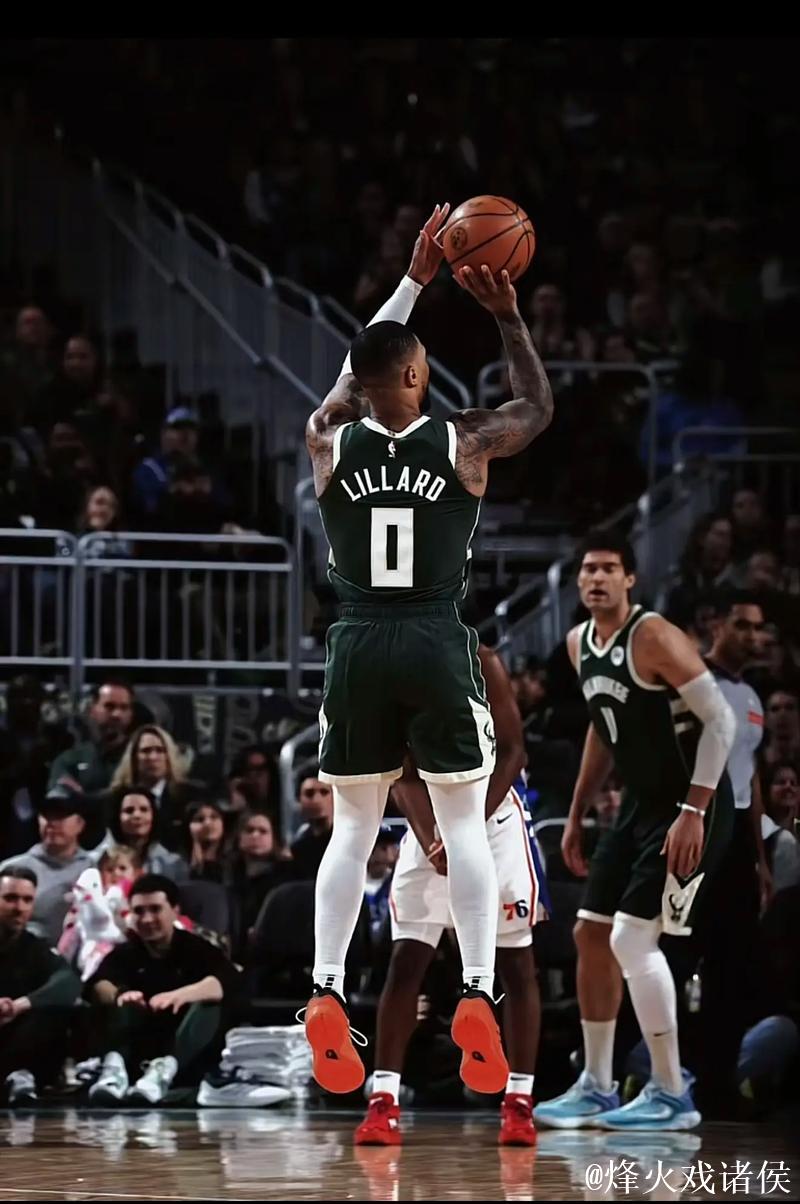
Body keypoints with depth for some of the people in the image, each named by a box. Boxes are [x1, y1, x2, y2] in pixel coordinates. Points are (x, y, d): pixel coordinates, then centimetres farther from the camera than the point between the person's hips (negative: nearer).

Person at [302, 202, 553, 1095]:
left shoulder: (328, 442, 1)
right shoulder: (463, 443, -4)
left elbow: (356, 373, 23)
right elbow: (540, 407, 15)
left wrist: (414, 281, 26)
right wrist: (508, 317, 15)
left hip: (357, 649, 2)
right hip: (437, 647, -2)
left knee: (353, 828, 10)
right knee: (464, 823, 4)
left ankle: (328, 995, -3)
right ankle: (478, 998, -7)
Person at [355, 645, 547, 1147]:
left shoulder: (482, 666, -17)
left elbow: (513, 752, -16)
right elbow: (403, 775, -11)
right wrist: (430, 840, -28)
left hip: (494, 815, -2)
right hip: (433, 825, 2)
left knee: (516, 962, -2)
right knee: (406, 960, -7)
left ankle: (520, 1101, 2)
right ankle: (384, 1102, -7)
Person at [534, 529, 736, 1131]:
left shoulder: (654, 637, -19)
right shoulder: (580, 644, 7)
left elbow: (721, 719, -22)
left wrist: (693, 812, -26)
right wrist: (577, 815, 21)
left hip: (689, 808, -9)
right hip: (642, 803, 9)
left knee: (633, 939, -14)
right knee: (591, 935, 10)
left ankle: (672, 1096, -6)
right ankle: (596, 1087, 21)